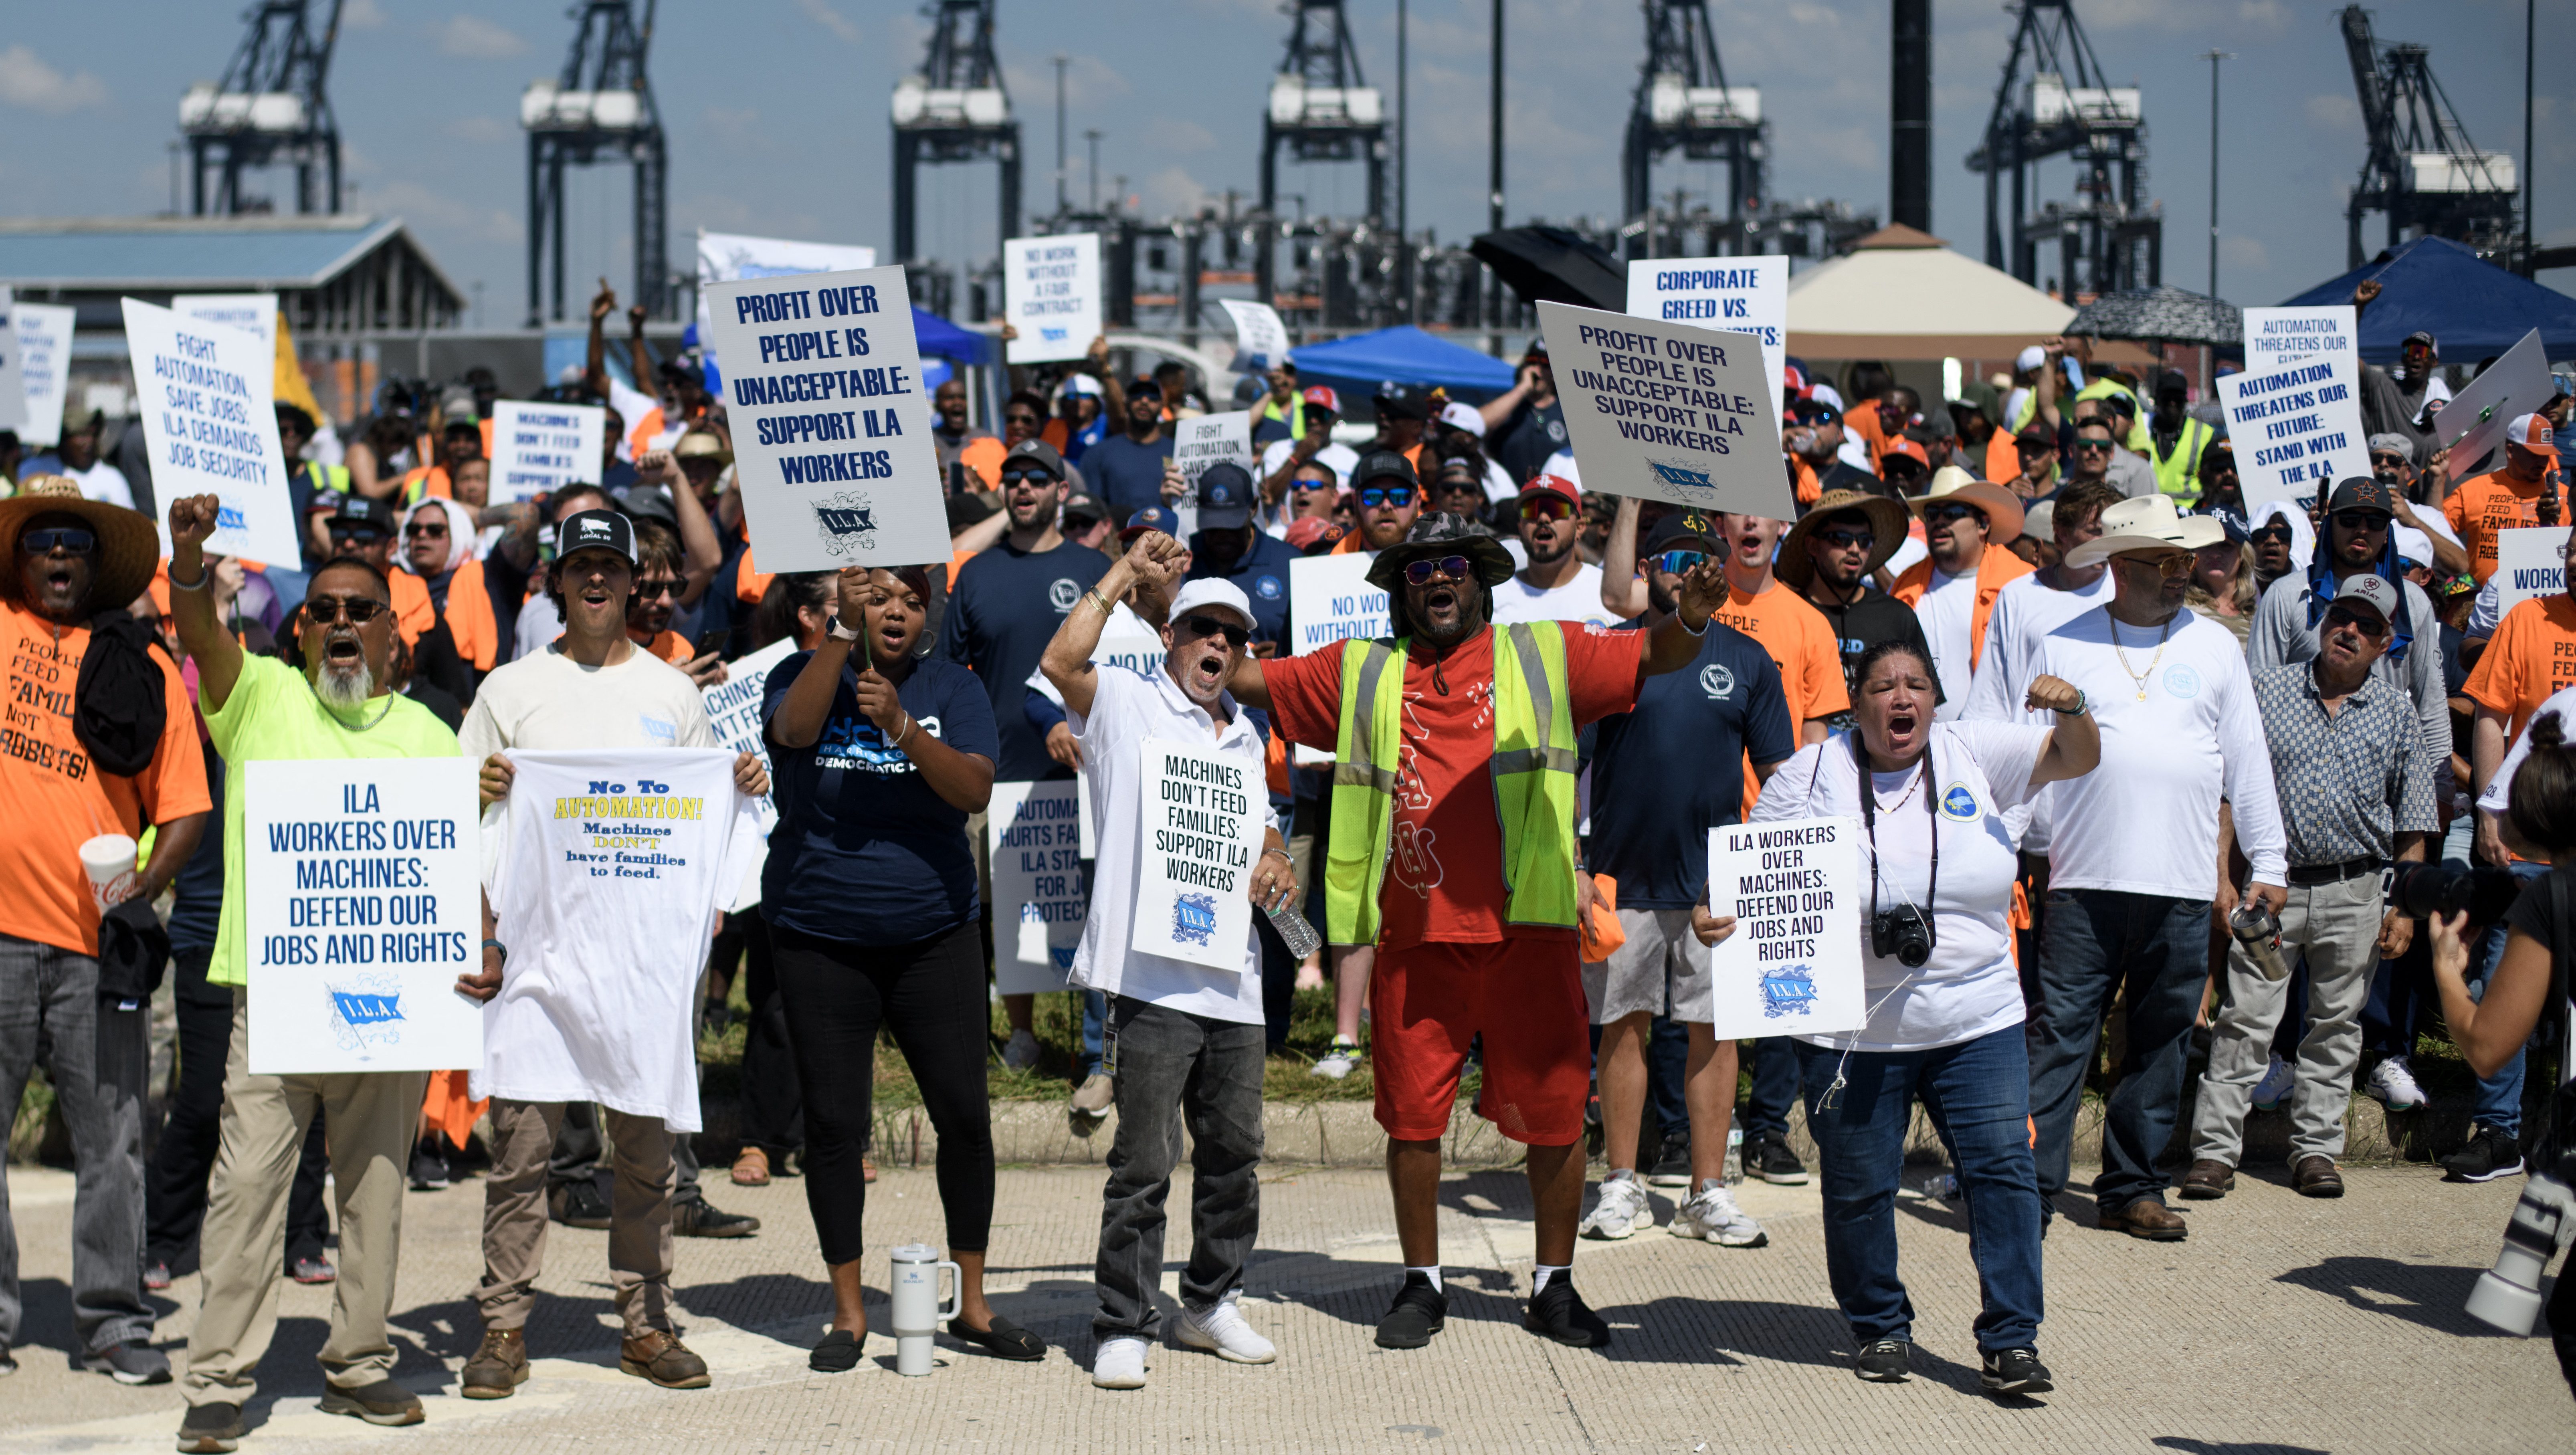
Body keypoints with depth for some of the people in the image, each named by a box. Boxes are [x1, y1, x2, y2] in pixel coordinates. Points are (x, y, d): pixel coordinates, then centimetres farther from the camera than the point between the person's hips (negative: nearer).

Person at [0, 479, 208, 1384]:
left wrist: (142, 890, -8)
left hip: (98, 937, 0)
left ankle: (114, 1325, 12)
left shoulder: (144, 667, 9)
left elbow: (184, 807, 7)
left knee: (111, 1140, 3)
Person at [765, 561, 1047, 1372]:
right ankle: (848, 1314, 10)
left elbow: (975, 791, -11)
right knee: (833, 1122, 0)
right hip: (819, 941, -1)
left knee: (964, 1116, -1)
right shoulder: (803, 674, 3)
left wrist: (902, 726, -25)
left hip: (934, 934, 1)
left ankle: (971, 1304, 12)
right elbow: (795, 729, -21)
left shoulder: (952, 689, 4)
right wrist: (843, 629, -28)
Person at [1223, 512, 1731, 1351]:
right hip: (1414, 936, 1)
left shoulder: (1543, 657, 11)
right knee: (1412, 1114, 5)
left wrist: (1691, 620, -17)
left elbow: (1653, 657, 5)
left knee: (1554, 1110, 2)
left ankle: (1554, 1286, 15)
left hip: (1528, 928, -1)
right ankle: (1421, 1284, 20)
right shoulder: (1361, 675, 15)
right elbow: (1244, 678, 17)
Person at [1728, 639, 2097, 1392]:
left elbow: (2077, 760, 5)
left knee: (2003, 1171, -6)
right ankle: (1880, 1328, 24)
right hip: (1853, 1036, -1)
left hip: (1978, 1022, 1)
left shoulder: (1974, 754, 5)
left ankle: (2010, 1339, 0)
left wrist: (2072, 710, -17)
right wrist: (1713, 914, -18)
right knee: (1859, 1189, 5)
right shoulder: (1813, 774, -1)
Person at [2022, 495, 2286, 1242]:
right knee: (2061, 1034, -7)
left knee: (2162, 1040, 6)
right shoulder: (2063, 646, 7)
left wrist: (2267, 862, 11)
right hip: (2085, 878, -2)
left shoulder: (2215, 647, 12)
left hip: (2184, 885, 2)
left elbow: (2247, 760, 14)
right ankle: (2031, 1183, -6)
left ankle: (2131, 1187, 15)